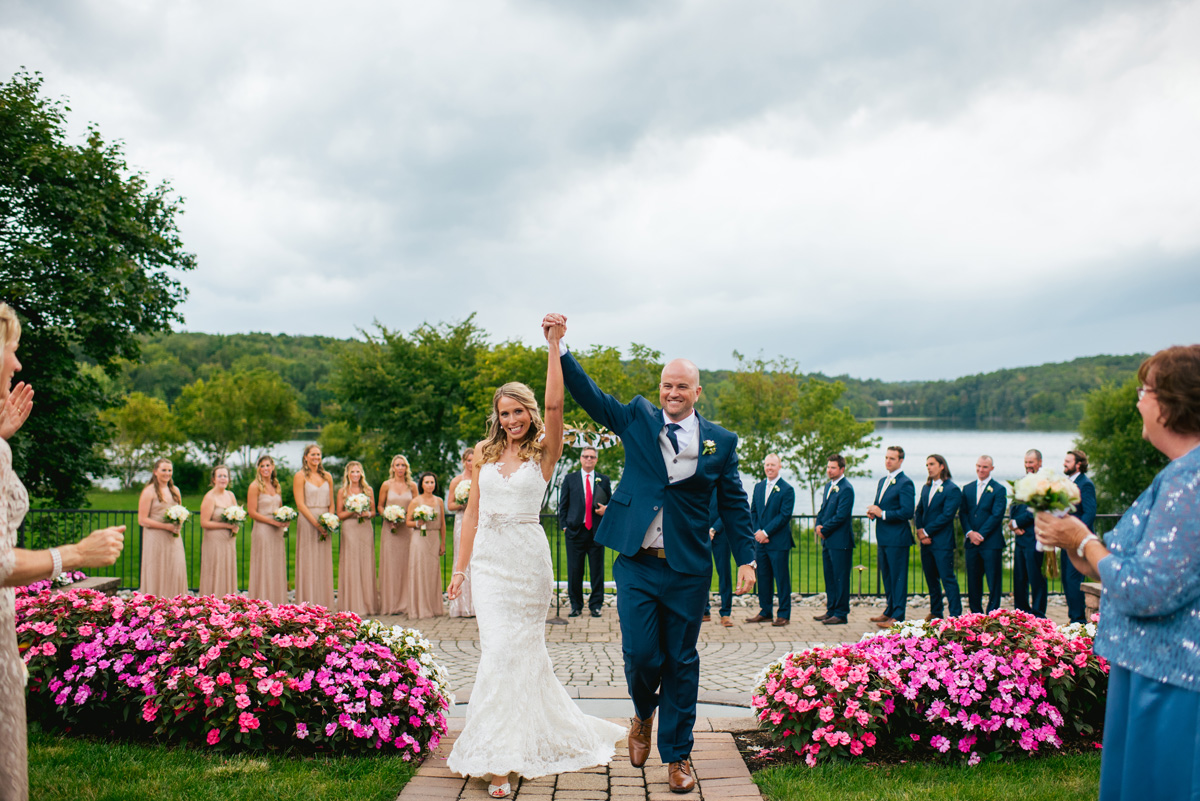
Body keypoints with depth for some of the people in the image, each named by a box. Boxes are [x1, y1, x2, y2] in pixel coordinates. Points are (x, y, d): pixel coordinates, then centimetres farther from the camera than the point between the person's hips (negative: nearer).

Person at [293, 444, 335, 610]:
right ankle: (308, 604, 2)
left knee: (324, 562, 6)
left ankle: (325, 604, 13)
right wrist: (316, 523, -16)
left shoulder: (327, 476, 12)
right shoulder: (300, 476, -2)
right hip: (307, 522, -4)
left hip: (325, 523, 5)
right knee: (308, 563, -2)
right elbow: (300, 504, -9)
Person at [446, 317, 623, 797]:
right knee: (498, 647, -3)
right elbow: (472, 514, 12)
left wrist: (554, 345, -21)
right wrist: (459, 568, 9)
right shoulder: (483, 455, 10)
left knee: (516, 650, 1)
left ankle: (502, 758, 13)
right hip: (489, 560, 2)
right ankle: (502, 756, 9)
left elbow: (554, 405, -17)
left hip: (528, 559, -2)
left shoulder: (543, 453, 0)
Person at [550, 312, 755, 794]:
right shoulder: (637, 419, 6)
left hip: (688, 569, 0)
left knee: (681, 662, 8)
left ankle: (677, 756, 22)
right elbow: (588, 394, 2)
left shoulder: (720, 441, 4)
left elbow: (733, 504, 7)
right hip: (636, 564, 0)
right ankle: (643, 715, 31)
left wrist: (746, 557, 1)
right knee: (641, 654, -3)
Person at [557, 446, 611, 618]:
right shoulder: (570, 479, 10)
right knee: (574, 571, 1)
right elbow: (563, 505, 9)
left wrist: (606, 510, -5)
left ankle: (595, 605, 11)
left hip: (597, 532, 1)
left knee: (597, 571, 1)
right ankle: (576, 605, 12)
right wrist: (564, 525, 1)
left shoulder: (603, 480, 12)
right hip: (575, 531, 0)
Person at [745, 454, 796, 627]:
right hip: (760, 541, 5)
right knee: (763, 578, 10)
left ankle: (784, 614, 7)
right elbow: (753, 511, 13)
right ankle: (765, 612, 19)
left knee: (781, 578, 0)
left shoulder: (787, 489, -5)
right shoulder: (758, 487, 13)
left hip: (779, 542, -5)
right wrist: (757, 532, -2)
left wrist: (766, 532, -14)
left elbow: (784, 515, -11)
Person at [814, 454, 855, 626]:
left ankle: (841, 614, 2)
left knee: (840, 578, -3)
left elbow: (841, 516, -19)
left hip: (840, 540, -9)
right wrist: (818, 526, 2)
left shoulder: (846, 489, -13)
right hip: (827, 540, 9)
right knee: (829, 577, 14)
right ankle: (831, 610, 22)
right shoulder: (827, 486, 15)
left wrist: (824, 529, -11)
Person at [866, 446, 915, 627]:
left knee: (898, 577, -4)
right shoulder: (883, 481, 16)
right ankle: (890, 611, 27)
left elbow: (907, 512, -19)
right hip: (883, 538, 9)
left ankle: (897, 617, 0)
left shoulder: (905, 483, -12)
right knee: (887, 576, 16)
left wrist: (882, 514, -18)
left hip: (897, 538, -9)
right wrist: (873, 512, 3)